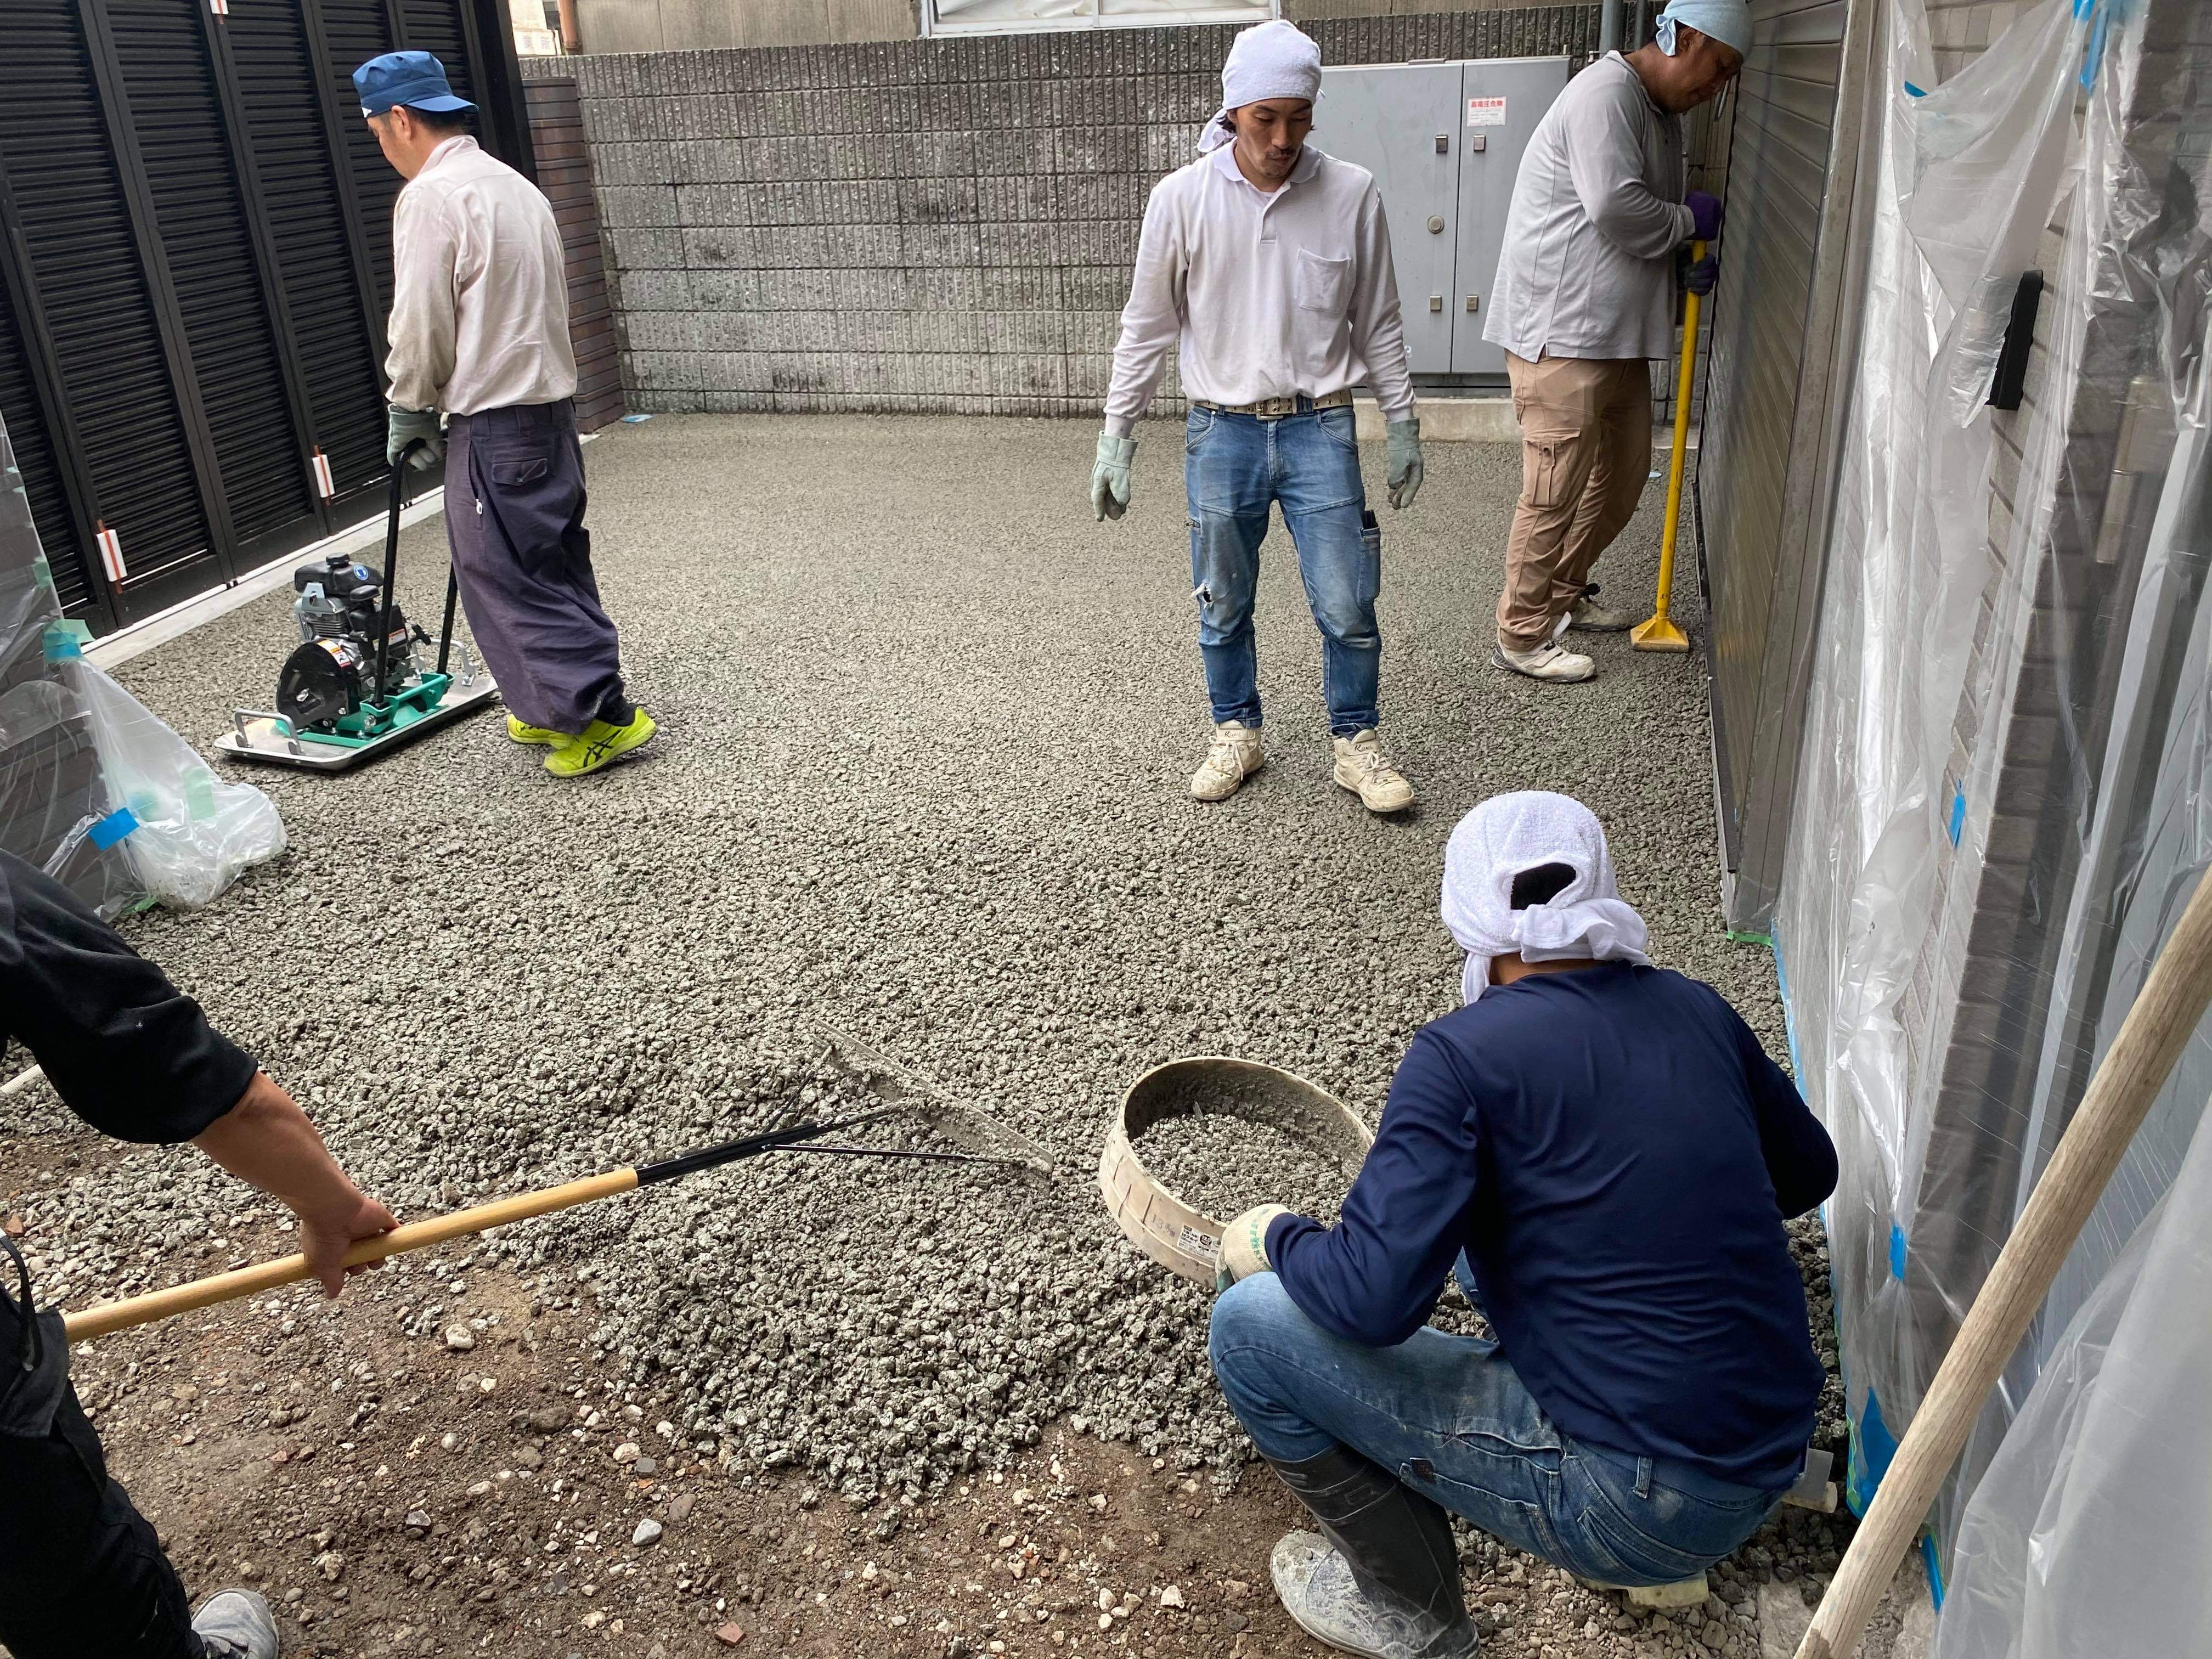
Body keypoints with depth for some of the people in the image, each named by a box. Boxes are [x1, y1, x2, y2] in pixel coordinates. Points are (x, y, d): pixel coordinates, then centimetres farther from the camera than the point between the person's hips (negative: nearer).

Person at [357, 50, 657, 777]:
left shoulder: (431, 196, -13)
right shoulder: (515, 184, 14)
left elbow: (421, 324, -14)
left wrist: (409, 410, 2)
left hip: (495, 421, -9)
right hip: (553, 401, 9)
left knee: (506, 575, -3)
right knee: (555, 564, 14)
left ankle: (603, 713, -5)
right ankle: (561, 707, 23)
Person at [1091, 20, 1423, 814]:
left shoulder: (1352, 194, -3)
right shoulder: (1182, 197, -4)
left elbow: (1378, 324, 7)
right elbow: (1146, 326, 3)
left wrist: (1403, 425, 9)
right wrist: (1116, 435, 2)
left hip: (1320, 429, 0)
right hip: (1222, 432, 0)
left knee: (1347, 606, 0)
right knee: (1223, 607, 10)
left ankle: (1355, 742, 20)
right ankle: (1236, 733, 30)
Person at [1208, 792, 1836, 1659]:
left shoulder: (1461, 1053, -17)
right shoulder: (1698, 1010, 3)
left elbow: (1373, 1300, -22)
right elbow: (1808, 1173, 18)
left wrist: (1276, 1238, -2)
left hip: (1627, 1506, -7)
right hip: (1774, 1455, 7)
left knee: (1251, 1322, -3)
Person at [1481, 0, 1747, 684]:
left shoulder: (1661, 113, 19)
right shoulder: (1605, 94, -13)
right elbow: (1616, 208, -25)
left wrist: (1689, 266, 5)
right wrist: (1690, 221, -7)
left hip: (1617, 334, 10)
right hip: (1559, 332, -10)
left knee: (1624, 471, 17)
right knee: (1555, 492, -7)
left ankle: (1566, 592, 33)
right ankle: (1523, 637, 3)